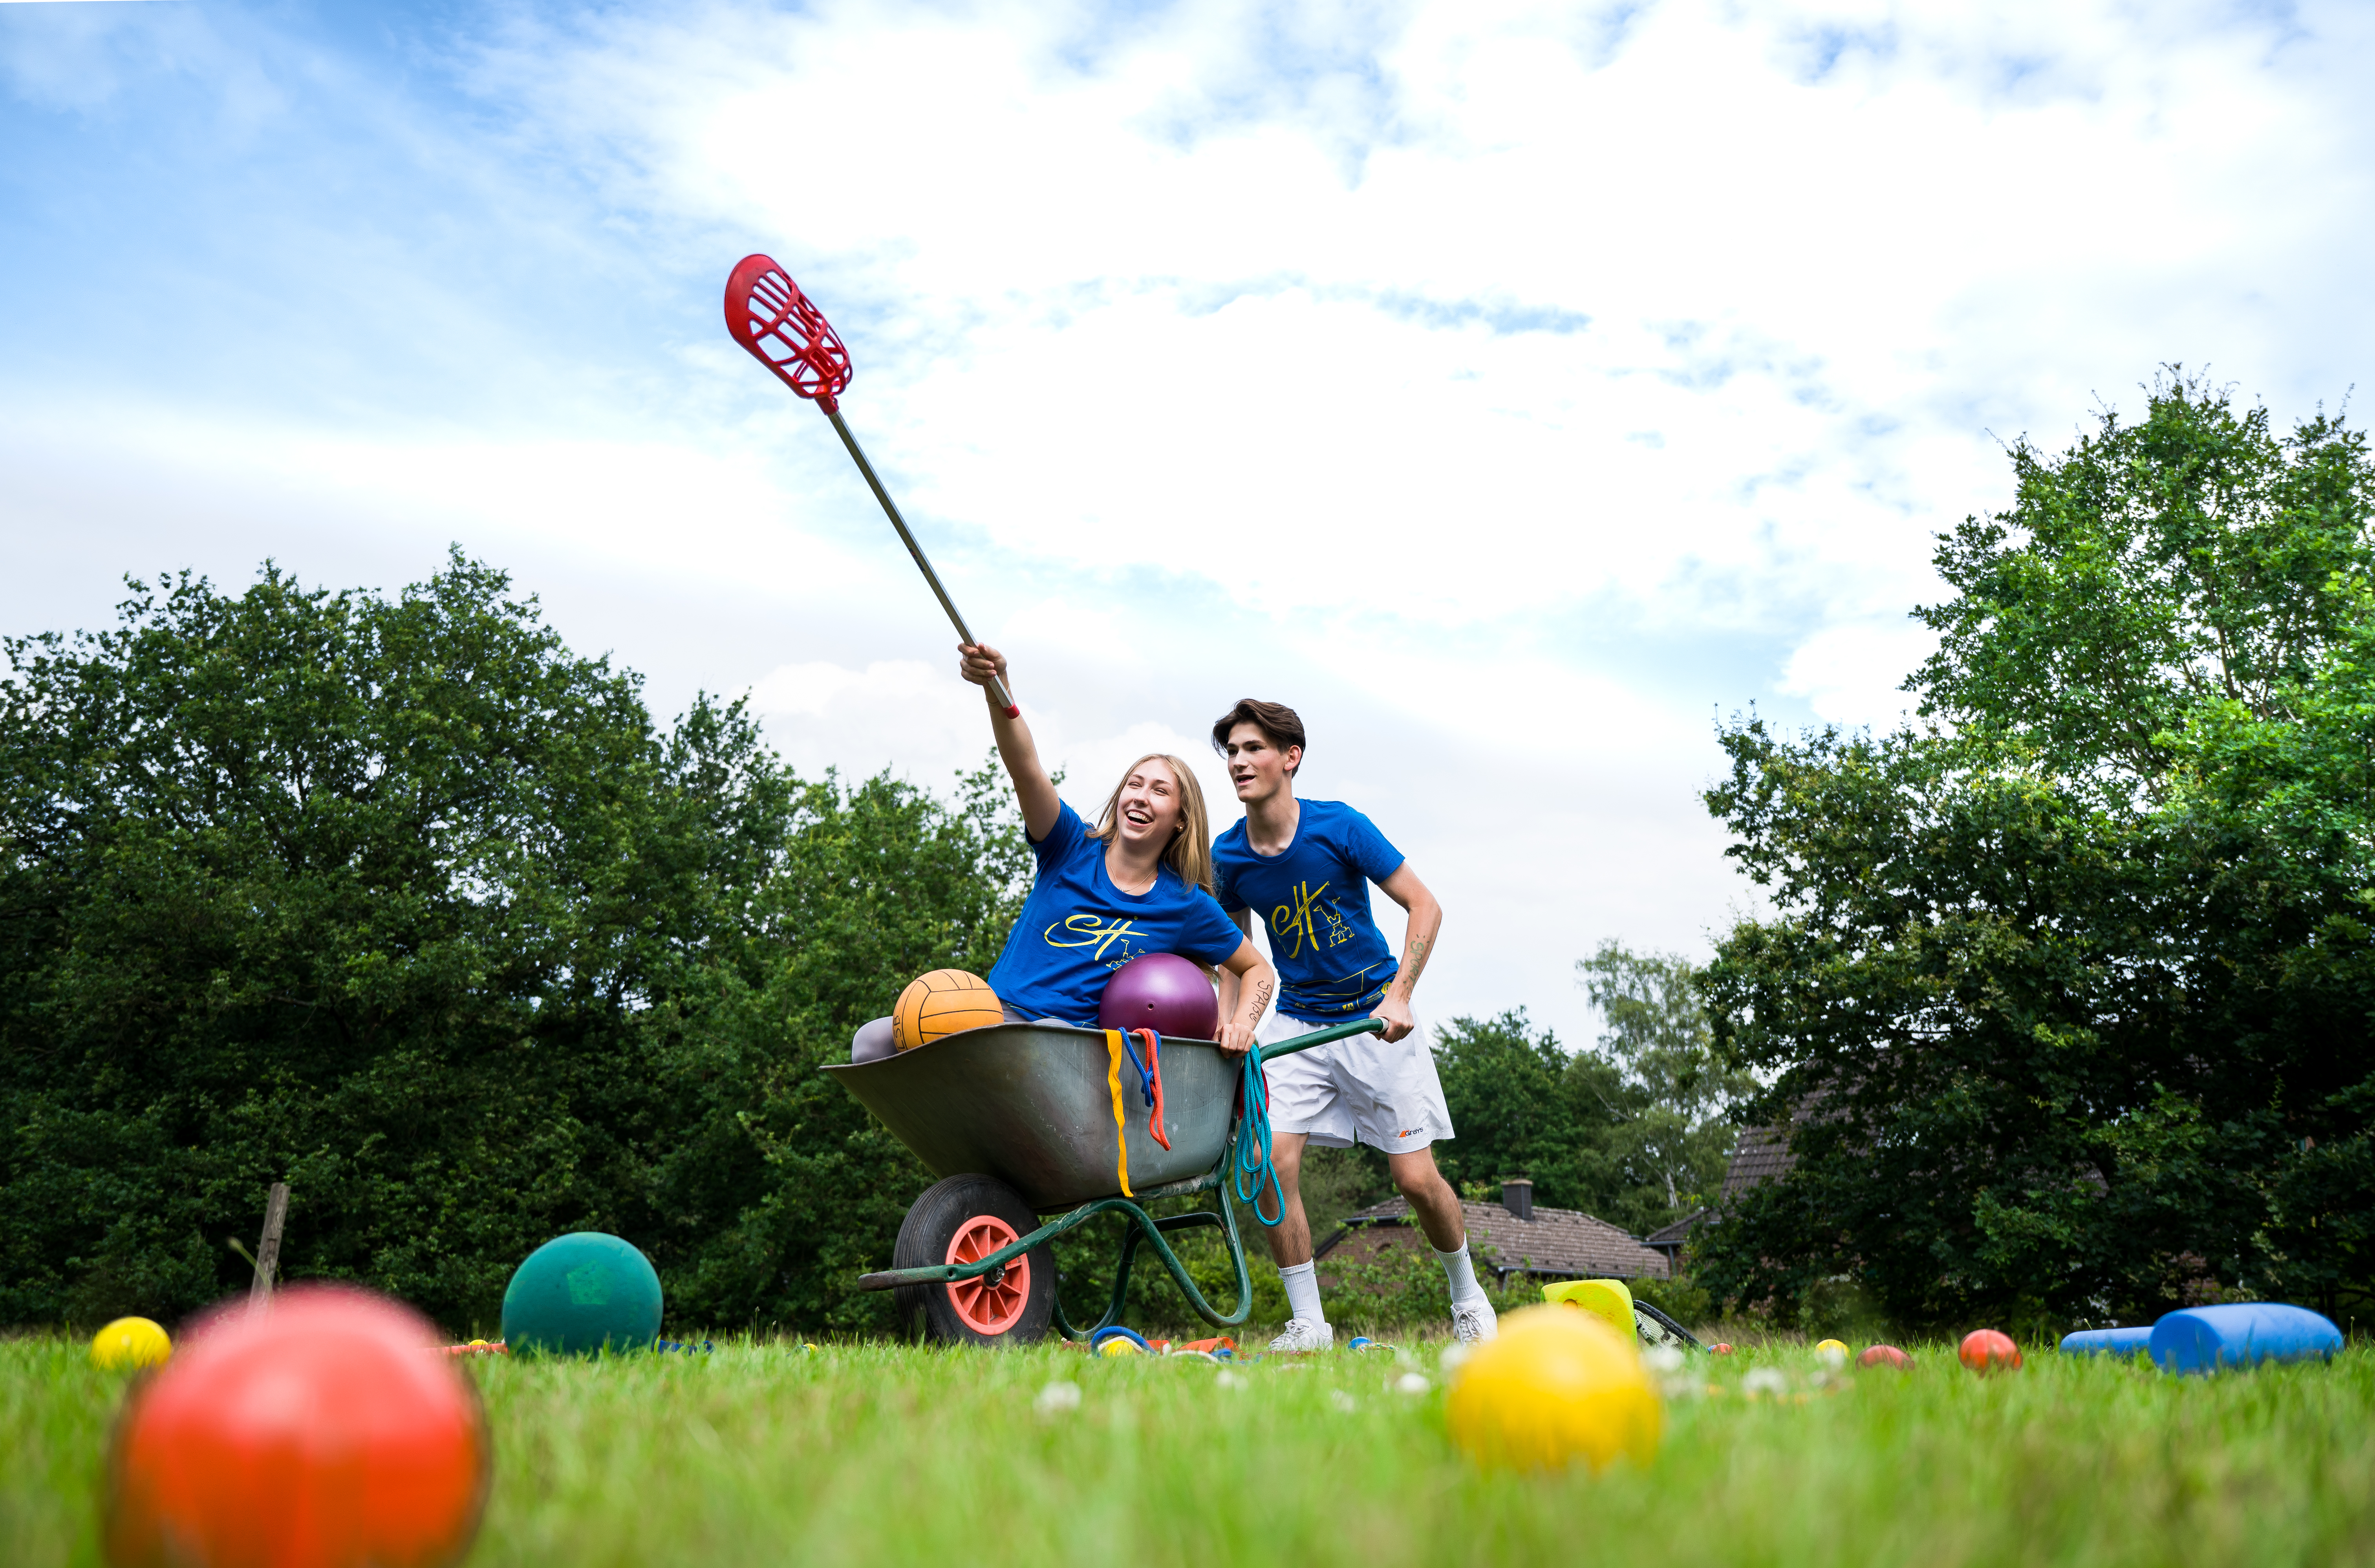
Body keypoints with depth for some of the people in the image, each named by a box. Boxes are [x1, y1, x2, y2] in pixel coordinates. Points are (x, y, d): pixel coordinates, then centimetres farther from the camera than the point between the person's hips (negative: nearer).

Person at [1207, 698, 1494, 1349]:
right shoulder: (1228, 855, -5)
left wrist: (1399, 996, -21)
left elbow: (1426, 907, -11)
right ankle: (1308, 1324, 1)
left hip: (1375, 1017, -3)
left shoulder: (1339, 827, -16)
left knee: (1416, 1178, -3)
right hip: (1297, 1021, 3)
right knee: (1273, 1162, -15)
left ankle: (1467, 1297, 26)